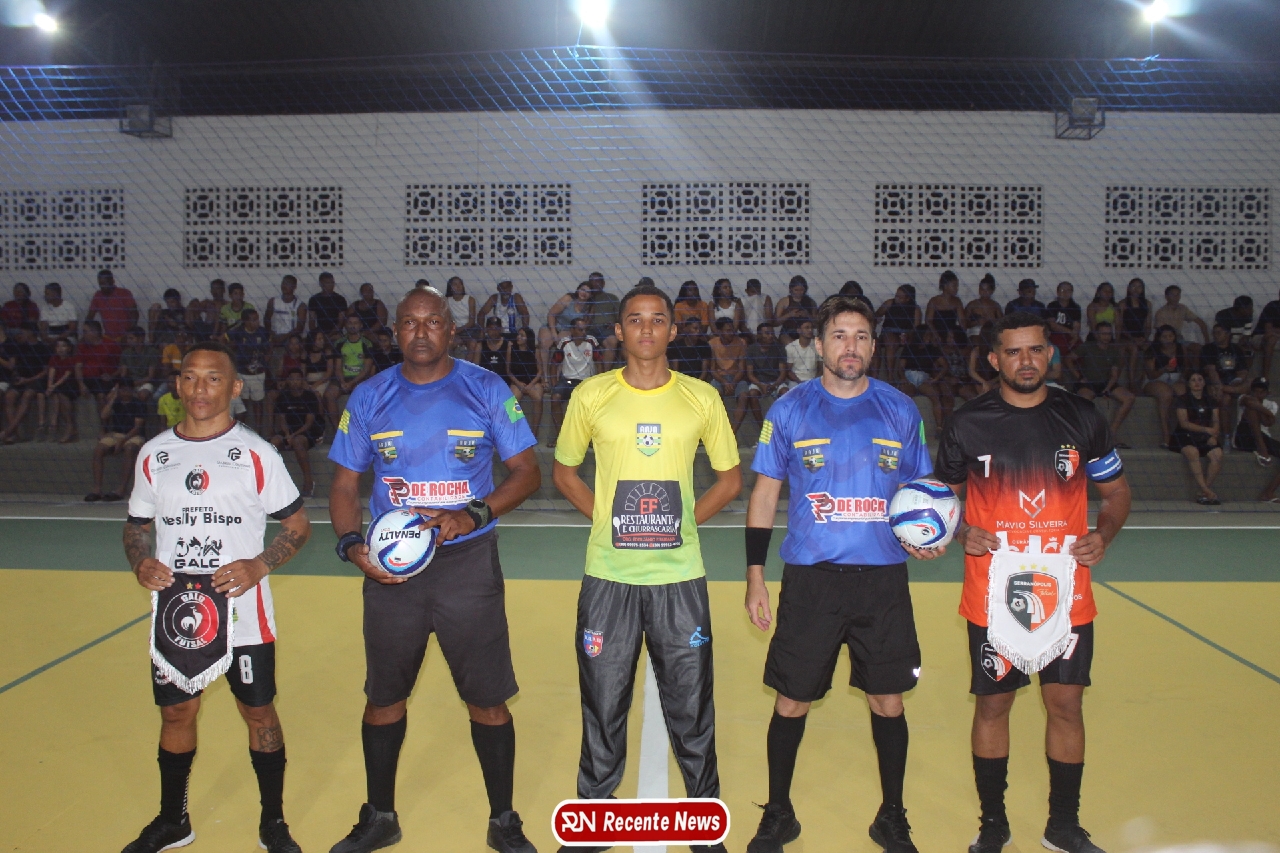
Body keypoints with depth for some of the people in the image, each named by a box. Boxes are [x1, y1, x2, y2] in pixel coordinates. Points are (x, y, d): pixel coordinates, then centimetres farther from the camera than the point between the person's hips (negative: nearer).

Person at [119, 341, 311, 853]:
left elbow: (298, 527, -1)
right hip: (172, 613, 3)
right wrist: (140, 561, -6)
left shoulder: (256, 455, -4)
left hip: (243, 613, -3)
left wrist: (258, 566, -17)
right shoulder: (153, 455, 5)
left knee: (258, 712, 7)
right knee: (176, 713, 14)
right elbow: (137, 525, 16)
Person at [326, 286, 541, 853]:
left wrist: (475, 514, -17)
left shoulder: (486, 391, -3)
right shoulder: (369, 398, 4)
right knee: (383, 698, 13)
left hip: (468, 563, -2)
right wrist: (351, 543, -10)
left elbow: (527, 472, -2)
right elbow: (345, 485, 8)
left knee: (487, 700, 4)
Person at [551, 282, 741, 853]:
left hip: (680, 577, 0)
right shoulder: (591, 395, 1)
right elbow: (564, 470, 13)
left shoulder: (702, 398, 2)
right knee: (602, 708, 10)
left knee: (691, 707, 9)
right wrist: (607, 517, 1)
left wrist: (685, 521, 0)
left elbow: (730, 478, 11)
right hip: (608, 576, 0)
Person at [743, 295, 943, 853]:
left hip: (884, 579, 1)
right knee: (791, 703, 6)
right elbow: (764, 494, 4)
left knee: (888, 703, 10)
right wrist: (755, 576, 0)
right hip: (810, 579, -1)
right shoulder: (790, 410, 0)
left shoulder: (900, 410, 4)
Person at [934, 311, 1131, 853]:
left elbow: (1116, 492, 12)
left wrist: (1103, 535, -7)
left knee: (1066, 704, 8)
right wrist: (961, 534, -10)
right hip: (992, 596, -1)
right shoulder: (968, 423, -3)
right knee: (992, 704, 8)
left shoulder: (1081, 418, 1)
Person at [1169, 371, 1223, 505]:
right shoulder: (1183, 400, 5)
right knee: (1192, 451, -37)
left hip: (1205, 438, 4)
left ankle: (1203, 494, -25)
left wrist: (1213, 435, -8)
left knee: (1217, 453, -27)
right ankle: (1208, 492, -40)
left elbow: (1216, 421, 12)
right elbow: (1184, 423, -6)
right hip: (1185, 436, -4)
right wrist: (1207, 429, -14)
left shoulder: (1210, 401, 19)